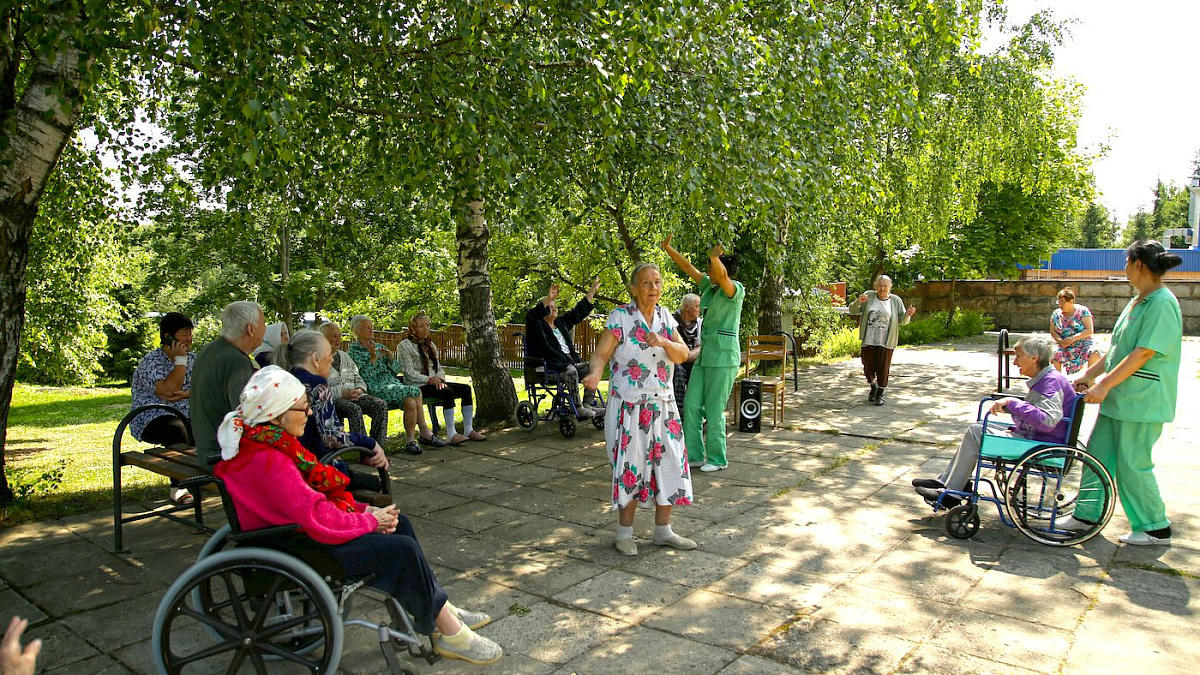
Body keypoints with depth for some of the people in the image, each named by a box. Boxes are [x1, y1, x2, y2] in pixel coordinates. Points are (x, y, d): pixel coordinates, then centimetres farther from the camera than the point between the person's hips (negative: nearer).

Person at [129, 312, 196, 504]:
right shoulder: (151, 362, -10)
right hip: (151, 419, -6)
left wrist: (185, 394, -18)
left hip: (184, 415, 6)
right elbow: (167, 391, -24)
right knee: (176, 428, -36)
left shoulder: (192, 358, 10)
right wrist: (180, 359, -21)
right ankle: (178, 488, -27)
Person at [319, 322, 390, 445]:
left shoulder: (345, 356, 24)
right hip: (334, 399, -6)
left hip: (354, 395, 6)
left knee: (381, 404, -19)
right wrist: (342, 393, -18)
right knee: (354, 409, -36)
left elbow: (358, 378, 22)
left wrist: (360, 390, -1)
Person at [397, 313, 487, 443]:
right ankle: (451, 435, -33)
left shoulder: (430, 344, 21)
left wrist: (439, 378, -5)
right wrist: (429, 380, -21)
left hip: (434, 382, 8)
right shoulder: (405, 346, -2)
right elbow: (409, 372, -11)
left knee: (466, 388, -14)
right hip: (417, 386, -8)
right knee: (448, 392, -33)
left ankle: (468, 430, -14)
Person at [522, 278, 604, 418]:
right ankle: (578, 409, -33)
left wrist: (592, 290, 22)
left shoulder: (561, 322, 23)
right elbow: (531, 315, -22)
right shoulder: (538, 325, 1)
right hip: (550, 366, -8)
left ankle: (588, 403, -13)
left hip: (569, 361, 8)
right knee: (571, 370, -34)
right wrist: (548, 298, -36)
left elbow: (578, 312, 26)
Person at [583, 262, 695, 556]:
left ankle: (663, 530, 22)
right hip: (628, 406, -5)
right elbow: (601, 354, -12)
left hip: (663, 405, 5)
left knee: (669, 464, 7)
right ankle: (625, 532, 16)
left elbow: (683, 354, 4)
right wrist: (594, 374, -34)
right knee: (630, 465, -1)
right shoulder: (620, 317, -8)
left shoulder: (665, 317, 7)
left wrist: (664, 342, -17)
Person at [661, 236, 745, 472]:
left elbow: (722, 274, -32)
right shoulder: (710, 287, 13)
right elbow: (689, 268, 18)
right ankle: (694, 455, 14)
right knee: (691, 405, 5)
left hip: (723, 357, -8)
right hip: (705, 355, 8)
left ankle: (717, 459, 12)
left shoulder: (735, 289, -9)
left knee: (714, 410, -2)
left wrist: (714, 255, -23)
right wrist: (668, 249, 17)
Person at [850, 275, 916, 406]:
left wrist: (907, 315, -17)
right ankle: (873, 388, 36)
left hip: (886, 341, -1)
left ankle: (880, 394, 19)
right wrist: (859, 301, -19)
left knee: (883, 369, 2)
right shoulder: (868, 296, 2)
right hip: (869, 340, 1)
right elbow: (853, 310, 1)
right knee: (868, 367, 8)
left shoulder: (896, 301, 2)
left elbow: (902, 321, 5)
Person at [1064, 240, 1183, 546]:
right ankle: (1087, 514, 22)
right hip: (1119, 396, 9)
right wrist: (1088, 376, 15)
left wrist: (1104, 384, -24)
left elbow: (1143, 354, -23)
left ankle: (1155, 529, 16)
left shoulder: (1162, 303, -17)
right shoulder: (1138, 302, 13)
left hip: (1142, 400, -9)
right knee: (1098, 454, 12)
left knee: (1132, 464, 0)